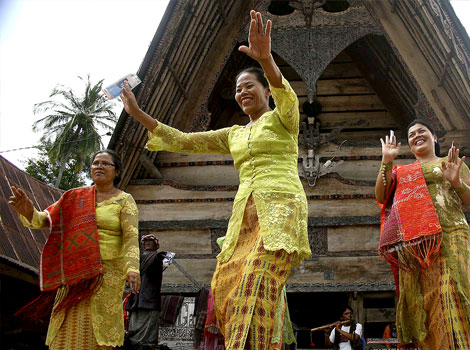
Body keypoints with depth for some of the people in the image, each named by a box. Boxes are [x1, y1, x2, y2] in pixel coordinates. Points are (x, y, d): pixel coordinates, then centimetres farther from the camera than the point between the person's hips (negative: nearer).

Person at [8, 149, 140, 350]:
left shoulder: (124, 200, 4)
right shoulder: (75, 197, 13)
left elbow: (131, 236, -7)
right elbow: (44, 220, 8)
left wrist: (132, 268, -22)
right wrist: (28, 211, -15)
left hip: (107, 271, -3)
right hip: (75, 271, 3)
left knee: (100, 330, -5)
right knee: (69, 329, -1)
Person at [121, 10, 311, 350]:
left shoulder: (282, 118, 8)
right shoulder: (234, 135, 24)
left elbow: (287, 97, -17)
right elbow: (184, 141, 21)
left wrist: (266, 59, -38)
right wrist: (139, 114, 15)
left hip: (280, 207, -6)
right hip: (245, 213, 6)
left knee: (254, 288, -21)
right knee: (227, 286, -5)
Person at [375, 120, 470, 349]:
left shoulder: (451, 162, 17)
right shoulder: (401, 171, 24)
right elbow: (380, 196, 11)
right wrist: (387, 162, 7)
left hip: (447, 235, -3)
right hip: (412, 241, 3)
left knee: (450, 292, -16)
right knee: (418, 298, -3)